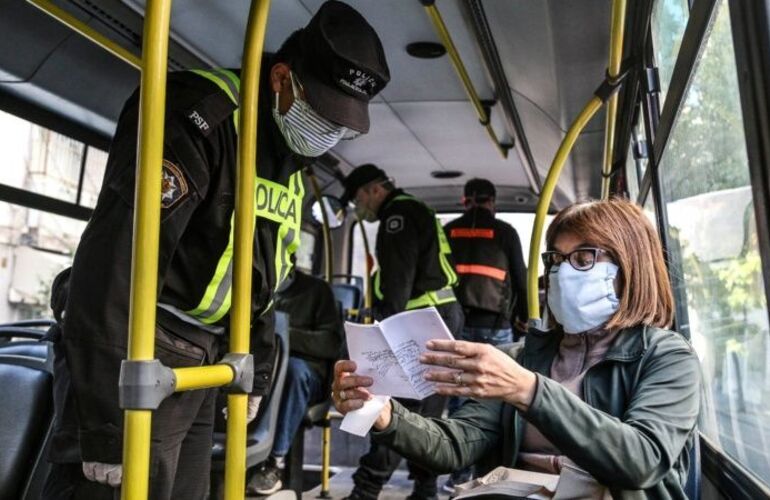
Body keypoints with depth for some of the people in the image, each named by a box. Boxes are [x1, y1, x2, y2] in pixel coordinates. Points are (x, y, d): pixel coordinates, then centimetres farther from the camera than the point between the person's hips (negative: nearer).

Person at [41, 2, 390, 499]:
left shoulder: (291, 164, 11)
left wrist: (256, 371, 20)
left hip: (204, 362, 9)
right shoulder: (200, 115, -18)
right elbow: (114, 266, -25)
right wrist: (107, 425, -24)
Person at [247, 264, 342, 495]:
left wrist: (285, 334, -19)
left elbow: (332, 343, -7)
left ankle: (275, 464, -31)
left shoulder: (316, 289, 5)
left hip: (306, 376, -3)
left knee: (294, 366, -36)